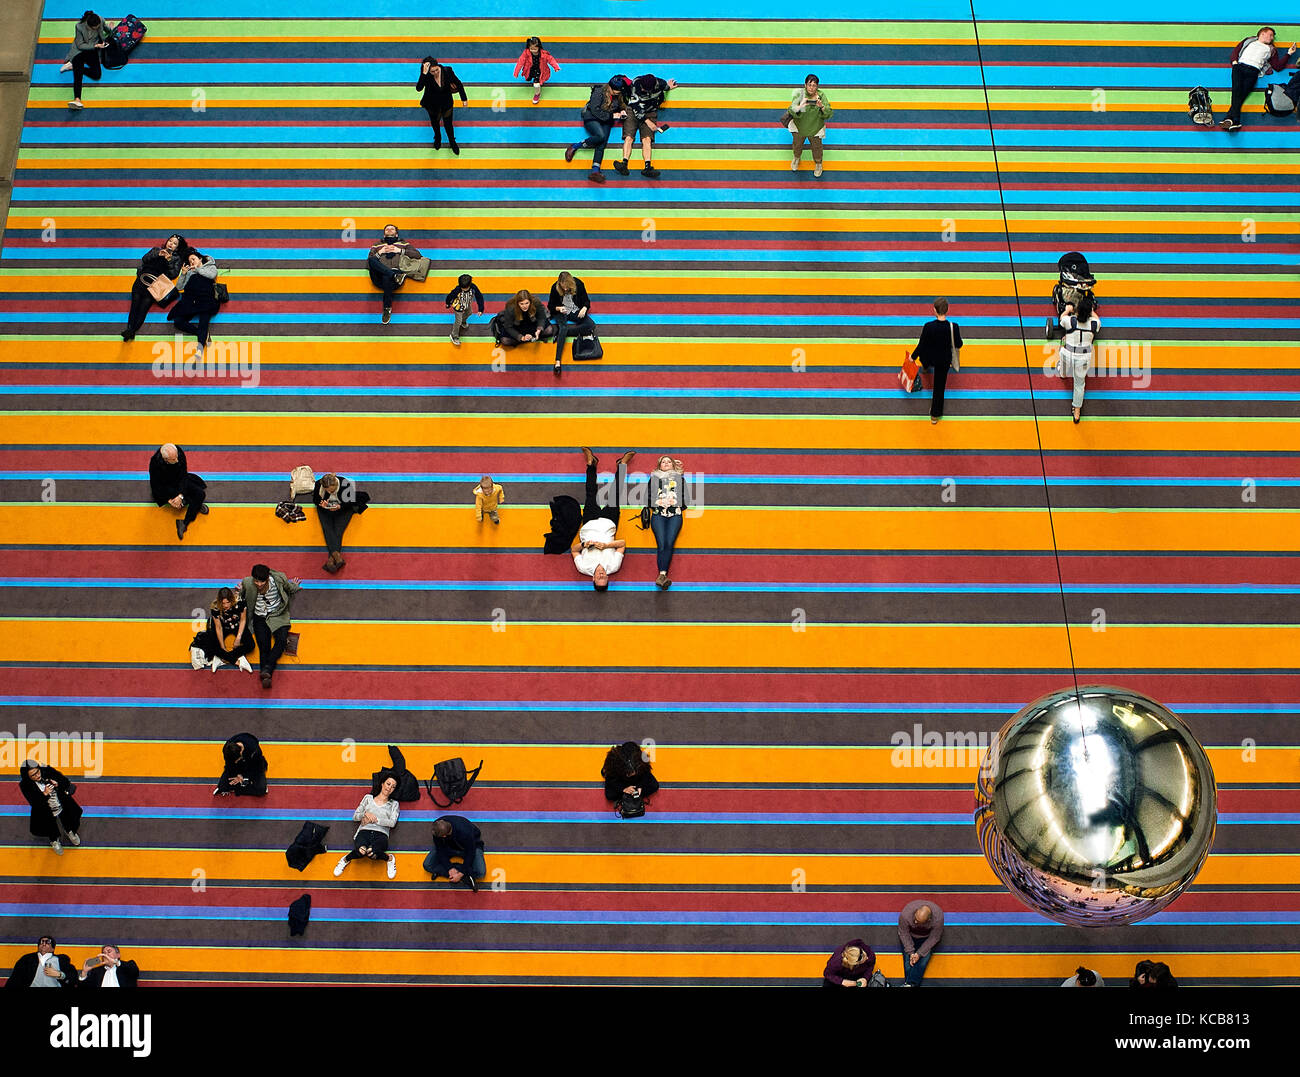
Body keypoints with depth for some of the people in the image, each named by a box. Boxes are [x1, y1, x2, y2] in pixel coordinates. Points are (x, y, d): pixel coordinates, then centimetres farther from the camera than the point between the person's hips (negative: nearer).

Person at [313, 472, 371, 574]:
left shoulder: (345, 484, -26)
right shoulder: (318, 485, -20)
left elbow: (351, 502, -10)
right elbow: (315, 500, 0)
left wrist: (340, 506, -26)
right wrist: (321, 503, -22)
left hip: (343, 510, -1)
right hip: (325, 511, 1)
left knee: (338, 531, -22)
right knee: (328, 530, -24)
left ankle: (331, 559, -35)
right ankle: (337, 555, -42)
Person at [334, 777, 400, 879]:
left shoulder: (394, 804, 21)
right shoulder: (368, 798, 24)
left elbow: (392, 823, 4)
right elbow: (355, 817, 20)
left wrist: (375, 819, -4)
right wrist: (365, 814, -1)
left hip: (381, 833, 0)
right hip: (364, 831, 1)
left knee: (371, 852, -40)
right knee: (361, 850, -41)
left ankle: (389, 858, -7)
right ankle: (347, 859, -7)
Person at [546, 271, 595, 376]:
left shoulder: (579, 284, -11)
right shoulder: (555, 288, -13)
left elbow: (586, 300, 1)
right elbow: (550, 306, -1)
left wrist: (584, 308, -22)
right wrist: (558, 308, -23)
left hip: (575, 311, 3)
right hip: (561, 312, -3)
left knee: (591, 325, -24)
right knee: (563, 328, -35)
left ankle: (560, 332, -26)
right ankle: (557, 361, -50)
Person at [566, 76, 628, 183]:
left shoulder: (619, 96, 3)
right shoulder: (600, 92, -15)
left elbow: (622, 106, 21)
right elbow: (595, 110, -18)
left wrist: (622, 112, -4)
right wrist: (611, 115, -18)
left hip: (606, 121, 5)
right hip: (592, 118, -5)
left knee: (602, 144, -19)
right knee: (600, 136, -33)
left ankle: (595, 170, -35)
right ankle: (575, 146, -15)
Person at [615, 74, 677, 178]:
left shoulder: (660, 84, -16)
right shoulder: (635, 84, -20)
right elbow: (635, 106, -17)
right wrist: (647, 121, -18)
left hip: (650, 113, 1)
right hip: (633, 111, -1)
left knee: (647, 139, -18)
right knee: (629, 137, -19)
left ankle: (647, 168, -33)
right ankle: (624, 164, -33)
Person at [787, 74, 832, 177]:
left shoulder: (821, 96, -22)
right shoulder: (799, 94, -25)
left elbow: (829, 114, -24)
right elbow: (792, 111, -31)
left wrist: (822, 107, -45)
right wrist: (799, 107, -53)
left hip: (815, 128, 0)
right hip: (799, 126, 0)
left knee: (817, 146, 22)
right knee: (797, 143, 26)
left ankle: (818, 164, 51)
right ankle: (797, 158, 59)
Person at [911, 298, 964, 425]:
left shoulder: (928, 327, -30)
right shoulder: (954, 327, -27)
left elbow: (921, 345, -18)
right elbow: (958, 345, -11)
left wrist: (913, 356, 0)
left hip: (928, 358, 0)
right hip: (944, 361, 0)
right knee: (939, 386, 18)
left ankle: (926, 368, 74)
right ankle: (935, 415, 30)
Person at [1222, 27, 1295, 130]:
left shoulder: (1271, 50, 30)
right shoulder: (1249, 41, 31)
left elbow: (1278, 67, 21)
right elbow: (1236, 51, 24)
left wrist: (1288, 54, 17)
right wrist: (1234, 61, 4)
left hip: (1253, 70, 1)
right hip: (1239, 66, -1)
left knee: (1243, 93, -25)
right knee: (1237, 89, -29)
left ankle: (1229, 118, -40)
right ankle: (1236, 120, -40)